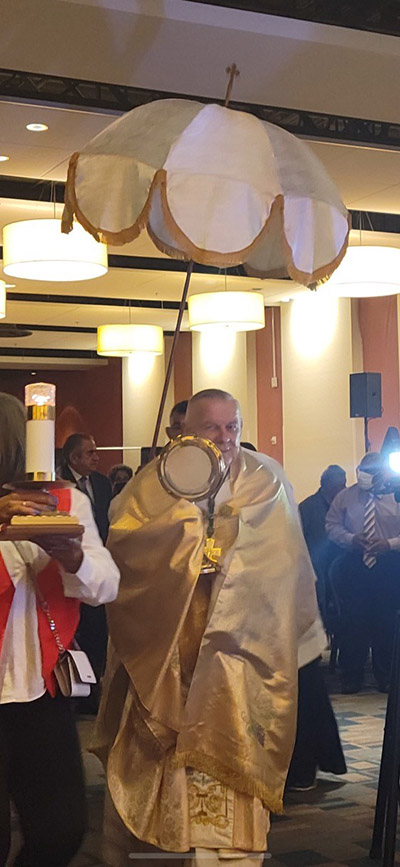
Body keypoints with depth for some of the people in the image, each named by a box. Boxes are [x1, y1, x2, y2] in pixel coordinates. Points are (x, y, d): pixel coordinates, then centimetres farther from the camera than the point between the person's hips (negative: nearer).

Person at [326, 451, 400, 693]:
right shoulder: (345, 497, 6)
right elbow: (332, 526, 6)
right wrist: (351, 539, -12)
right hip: (354, 566, 1)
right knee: (353, 621, 2)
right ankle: (351, 677, 15)